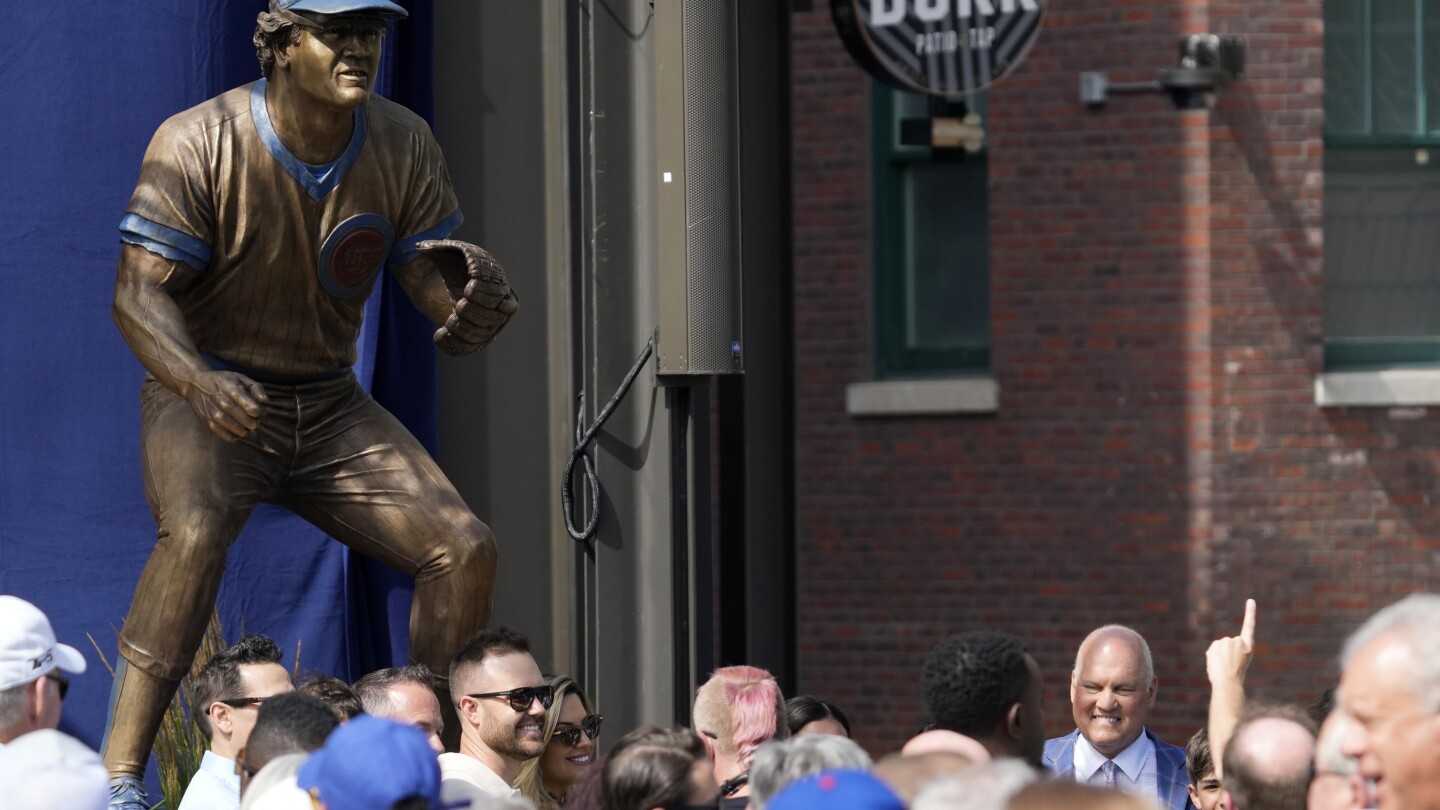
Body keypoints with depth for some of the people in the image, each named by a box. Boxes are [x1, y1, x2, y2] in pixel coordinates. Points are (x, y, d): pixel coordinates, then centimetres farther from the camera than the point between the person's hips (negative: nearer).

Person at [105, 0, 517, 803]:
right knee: (195, 534, -35)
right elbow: (140, 291, -21)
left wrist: (471, 299, -28)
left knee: (466, 549, -8)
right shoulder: (197, 144, -16)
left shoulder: (404, 145, -2)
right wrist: (200, 383, -42)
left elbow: (432, 268, -1)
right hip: (209, 397, -5)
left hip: (330, 405, 5)